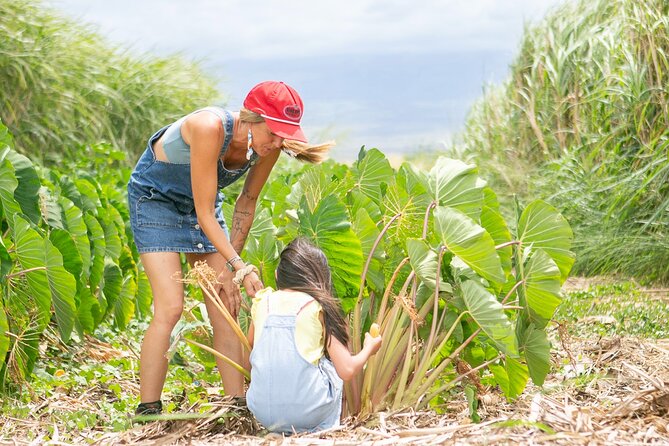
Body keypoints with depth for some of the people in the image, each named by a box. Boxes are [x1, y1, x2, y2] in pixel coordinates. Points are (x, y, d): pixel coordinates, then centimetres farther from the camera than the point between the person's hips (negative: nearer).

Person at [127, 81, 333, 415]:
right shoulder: (210, 128, -36)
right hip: (155, 197, -6)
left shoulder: (268, 146, -17)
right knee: (170, 308, -17)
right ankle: (147, 411, -10)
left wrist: (228, 267, -3)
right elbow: (205, 215, -32)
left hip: (200, 203, 6)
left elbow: (246, 203, -2)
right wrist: (240, 267, -35)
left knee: (226, 308, -2)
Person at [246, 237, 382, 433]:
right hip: (306, 414, -3)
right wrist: (369, 349, 15)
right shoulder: (319, 308, -3)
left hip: (262, 412, 3)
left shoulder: (263, 301, 6)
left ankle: (281, 430, 20)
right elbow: (347, 370, -4)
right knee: (332, 361, 23)